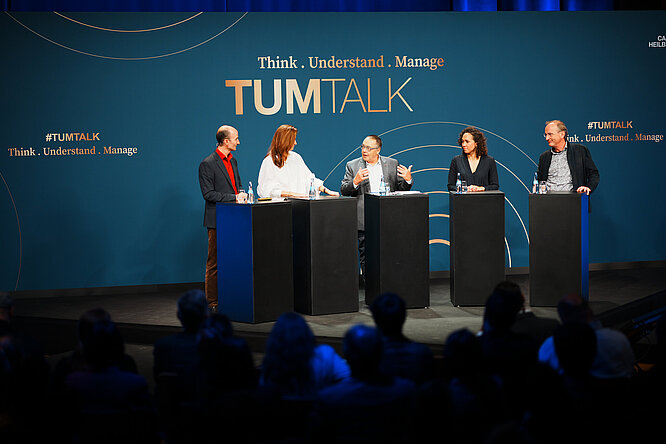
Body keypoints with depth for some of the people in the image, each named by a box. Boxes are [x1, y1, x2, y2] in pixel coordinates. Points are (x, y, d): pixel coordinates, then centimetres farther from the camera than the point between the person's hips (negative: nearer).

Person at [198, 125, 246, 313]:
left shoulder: (232, 160, 15)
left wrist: (241, 194, 6)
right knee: (215, 262, -3)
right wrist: (234, 197, -16)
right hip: (218, 220, -7)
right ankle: (212, 303, 2)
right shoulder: (207, 164, -10)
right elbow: (208, 194, -14)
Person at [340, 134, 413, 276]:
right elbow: (344, 191, 0)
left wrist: (408, 179, -10)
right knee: (366, 258, 2)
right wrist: (355, 181, -19)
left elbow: (401, 189, 11)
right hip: (364, 222, 0)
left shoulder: (392, 164, 10)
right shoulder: (352, 166, 6)